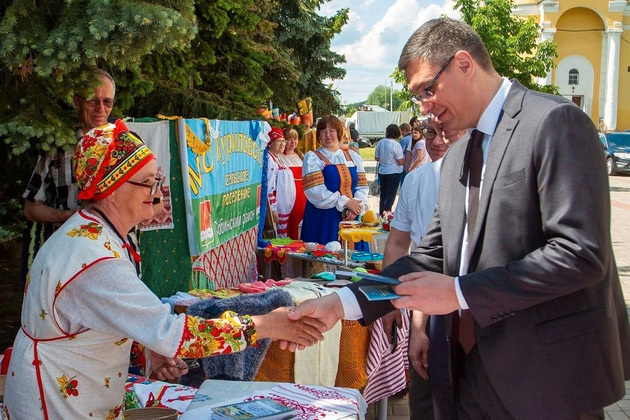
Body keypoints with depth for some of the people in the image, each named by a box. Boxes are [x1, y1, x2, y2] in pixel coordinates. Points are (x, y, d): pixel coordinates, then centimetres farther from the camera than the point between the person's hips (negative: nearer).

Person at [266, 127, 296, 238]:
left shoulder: (277, 159, 16)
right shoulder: (269, 160, -15)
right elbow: (269, 188, -21)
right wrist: (273, 210, -22)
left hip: (285, 211, 10)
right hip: (277, 211, -10)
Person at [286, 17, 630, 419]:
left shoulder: (555, 122, -14)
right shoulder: (458, 156, 12)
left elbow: (581, 253, -21)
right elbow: (434, 255, 11)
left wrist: (460, 292, -18)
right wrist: (341, 304, 0)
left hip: (550, 376, -7)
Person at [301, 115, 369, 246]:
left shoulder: (353, 157, 14)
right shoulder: (312, 158, 0)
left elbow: (362, 187, 8)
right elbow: (315, 191, -12)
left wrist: (356, 205, -12)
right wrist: (345, 202, -15)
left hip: (350, 219, 4)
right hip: (323, 220, -4)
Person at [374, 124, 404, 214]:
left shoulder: (380, 142, 0)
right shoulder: (396, 144, -16)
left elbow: (376, 158, 8)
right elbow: (400, 162, -15)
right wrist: (404, 157, 5)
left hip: (382, 172, 6)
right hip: (394, 173, -6)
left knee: (383, 195, 17)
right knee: (390, 196, 1)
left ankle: (381, 214, 24)